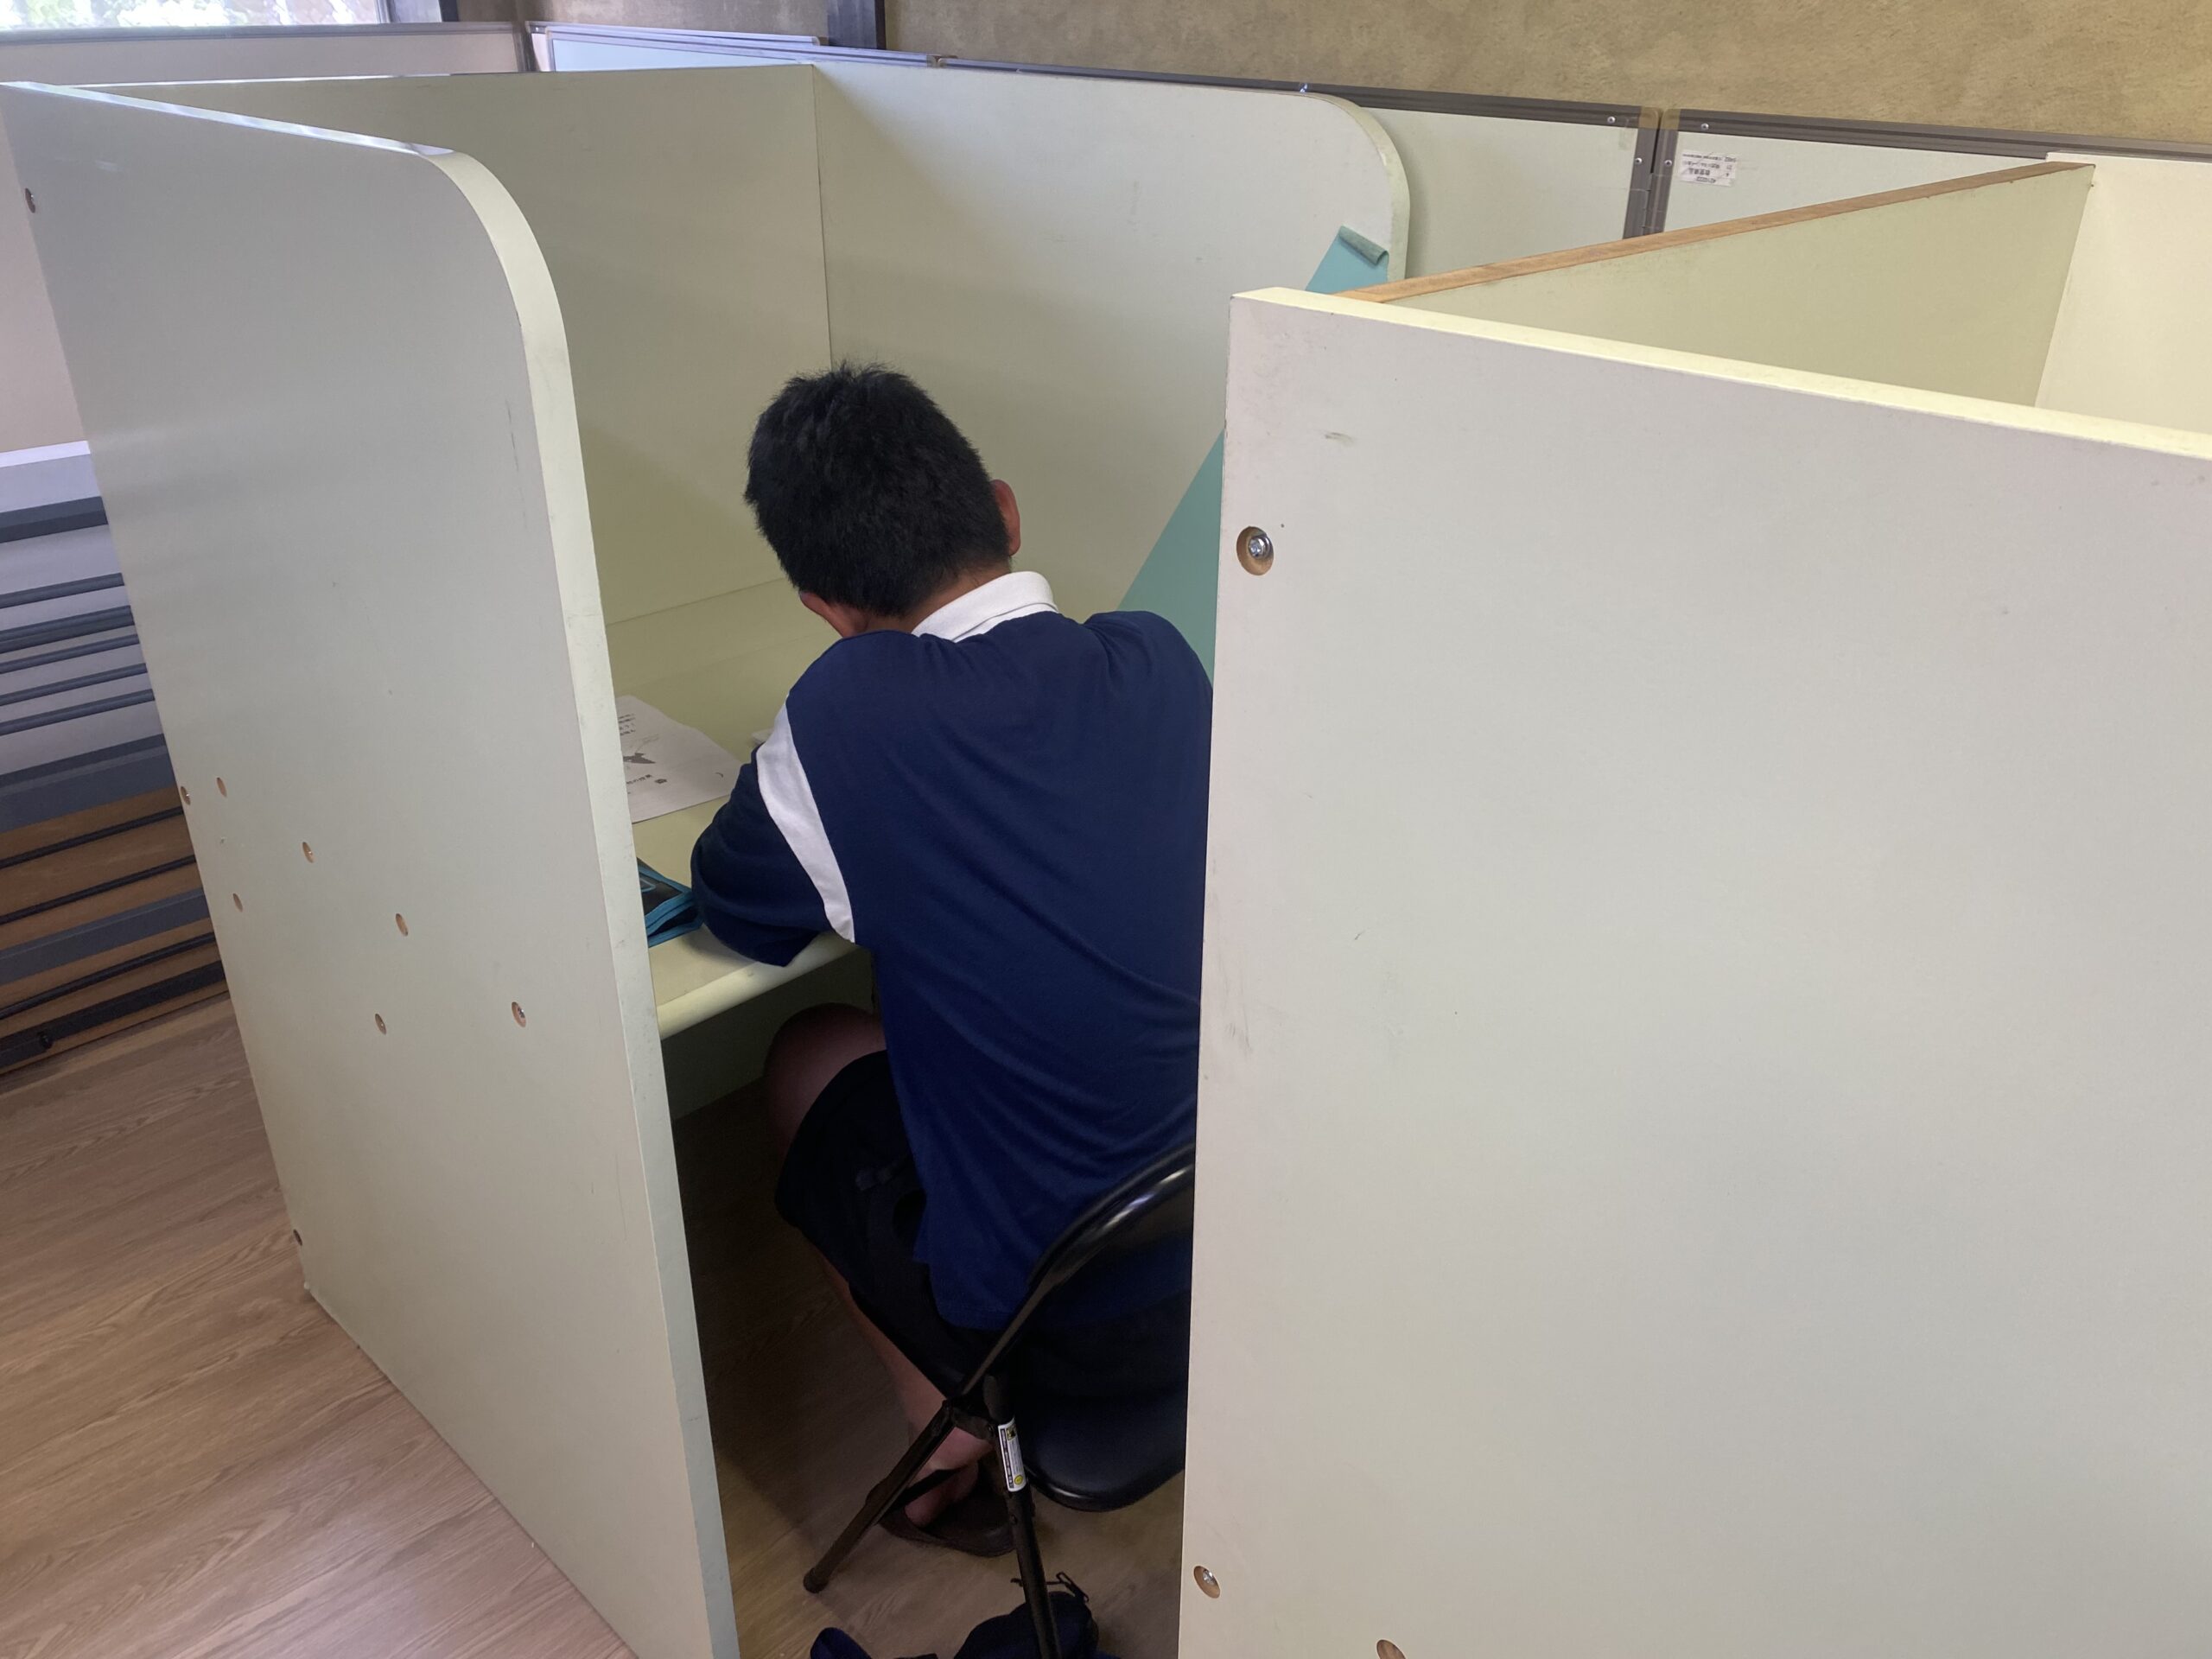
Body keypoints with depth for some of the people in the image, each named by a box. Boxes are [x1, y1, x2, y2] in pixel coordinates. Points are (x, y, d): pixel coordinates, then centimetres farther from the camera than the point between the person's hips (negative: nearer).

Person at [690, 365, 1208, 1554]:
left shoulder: (854, 709, -21)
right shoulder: (1158, 657, -7)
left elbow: (738, 914, -2)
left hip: (1074, 1320, -4)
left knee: (808, 1062, 21)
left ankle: (963, 1447, 24)